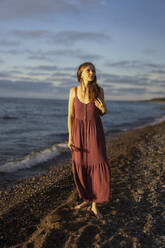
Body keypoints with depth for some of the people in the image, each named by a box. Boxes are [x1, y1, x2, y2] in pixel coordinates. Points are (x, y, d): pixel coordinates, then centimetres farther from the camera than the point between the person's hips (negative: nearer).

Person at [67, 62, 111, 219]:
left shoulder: (99, 90, -4)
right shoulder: (74, 91, -3)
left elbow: (102, 113, 9)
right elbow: (70, 115, 1)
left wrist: (104, 109, -17)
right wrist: (70, 138, -4)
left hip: (95, 132, -1)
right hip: (79, 132, 1)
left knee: (99, 168, -7)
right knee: (80, 168, 8)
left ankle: (94, 205, 8)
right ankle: (86, 199, 30)